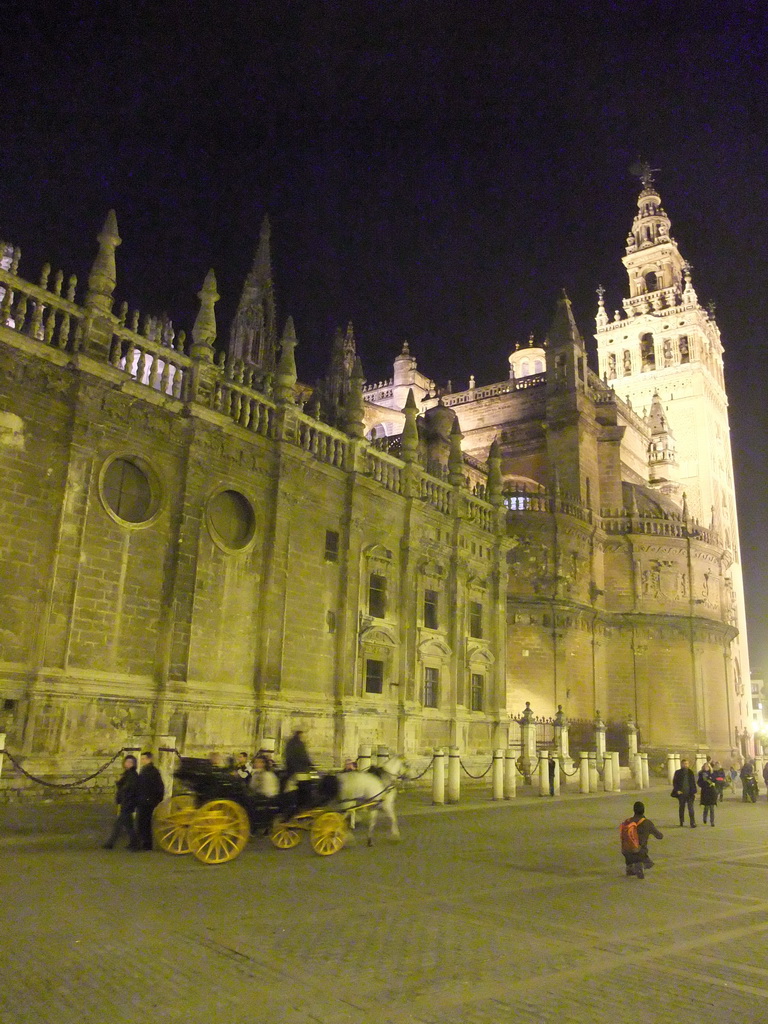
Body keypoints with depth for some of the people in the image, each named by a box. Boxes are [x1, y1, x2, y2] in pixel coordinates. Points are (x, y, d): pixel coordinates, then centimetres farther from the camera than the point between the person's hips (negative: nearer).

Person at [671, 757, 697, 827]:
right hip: (681, 793, 0)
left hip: (690, 793, 0)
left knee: (690, 808, -8)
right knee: (682, 808, 9)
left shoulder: (690, 772, 7)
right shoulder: (678, 772, 0)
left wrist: (694, 792, 6)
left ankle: (693, 823, -7)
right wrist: (677, 790, -8)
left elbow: (693, 783, 11)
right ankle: (681, 822, 21)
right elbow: (674, 782, 2)